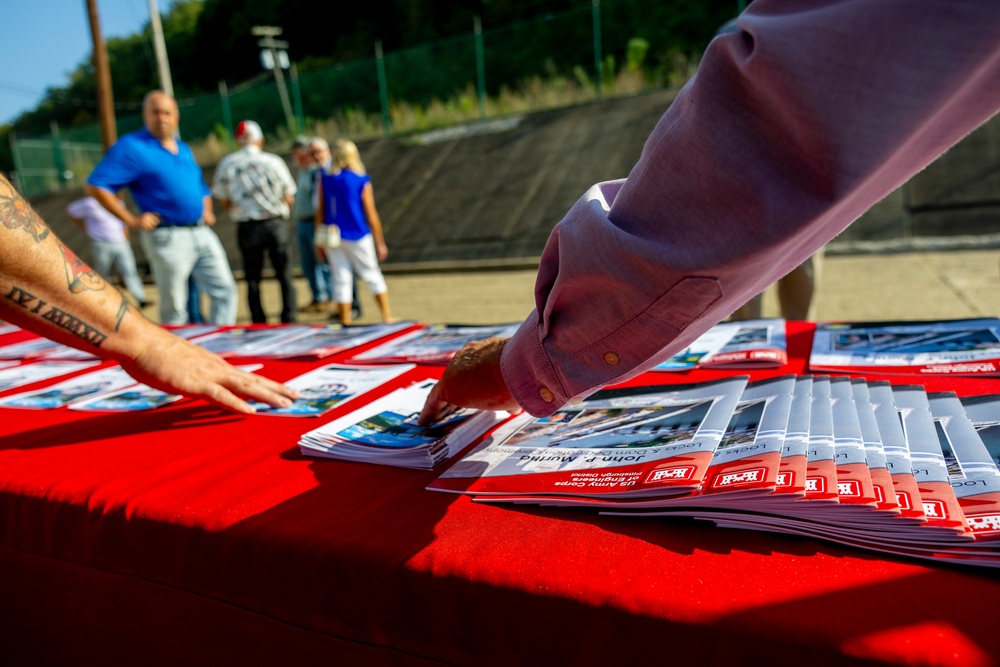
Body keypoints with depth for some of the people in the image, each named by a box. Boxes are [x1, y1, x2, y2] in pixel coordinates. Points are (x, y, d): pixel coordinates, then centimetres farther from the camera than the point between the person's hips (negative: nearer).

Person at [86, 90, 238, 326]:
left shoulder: (183, 149, 17)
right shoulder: (132, 147, -5)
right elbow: (96, 186, -9)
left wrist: (207, 211, 14)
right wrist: (131, 220, -12)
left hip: (202, 233, 7)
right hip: (167, 237, -7)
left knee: (225, 290, 4)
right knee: (174, 308, -1)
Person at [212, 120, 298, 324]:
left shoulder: (226, 164, 0)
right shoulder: (273, 161, -4)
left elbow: (224, 202, 3)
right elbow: (289, 198, -1)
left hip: (247, 227, 1)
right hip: (276, 223, -1)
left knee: (253, 278, 9)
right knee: (284, 275, 8)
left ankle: (259, 323, 9)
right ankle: (289, 319, 9)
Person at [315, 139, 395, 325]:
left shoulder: (325, 178, 3)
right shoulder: (362, 180, -5)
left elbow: (319, 210, 4)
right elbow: (371, 215, -5)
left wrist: (319, 239, 11)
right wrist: (380, 242, 2)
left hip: (332, 237, 3)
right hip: (357, 236, -3)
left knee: (341, 281, 7)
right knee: (373, 276, 10)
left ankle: (345, 322, 11)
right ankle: (387, 316, 13)